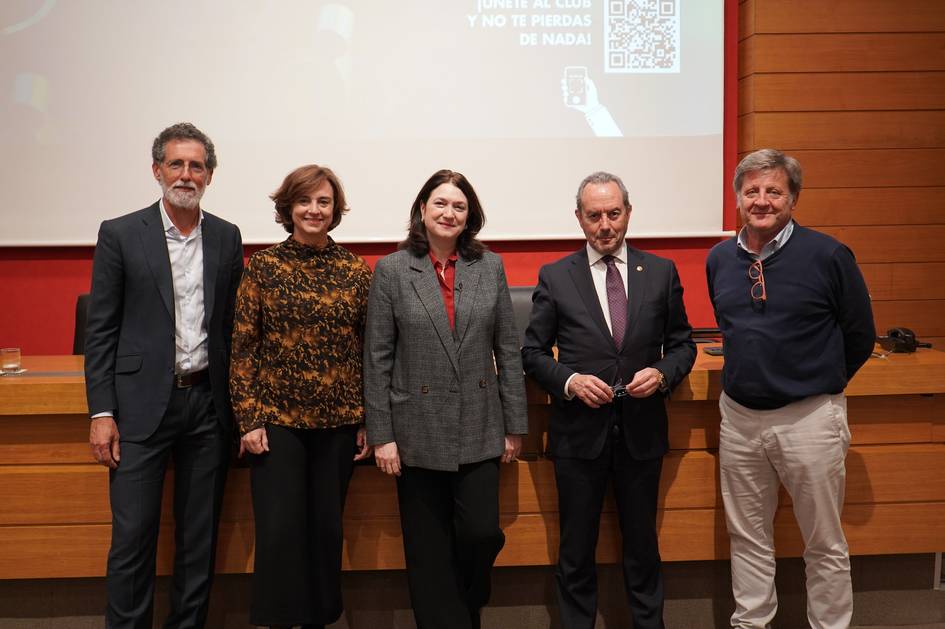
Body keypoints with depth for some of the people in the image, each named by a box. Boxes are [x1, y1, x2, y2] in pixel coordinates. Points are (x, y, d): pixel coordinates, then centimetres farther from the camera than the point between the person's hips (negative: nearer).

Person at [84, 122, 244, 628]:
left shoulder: (227, 238, 7)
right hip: (142, 404, -3)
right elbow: (100, 330, -2)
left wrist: (237, 403, 7)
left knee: (199, 538, 11)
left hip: (207, 403, 3)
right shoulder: (120, 235, -1)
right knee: (132, 538, 1)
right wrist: (101, 413, -7)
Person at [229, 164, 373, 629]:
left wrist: (368, 421, 2)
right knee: (279, 532, -2)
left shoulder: (356, 271, 3)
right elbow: (242, 347, -2)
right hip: (277, 419, -2)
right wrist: (249, 419, -8)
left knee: (326, 529, 11)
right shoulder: (263, 266, -1)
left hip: (338, 421, 2)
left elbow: (369, 351, 5)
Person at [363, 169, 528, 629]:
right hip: (418, 432, -1)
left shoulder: (490, 267, 3)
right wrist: (381, 435, -5)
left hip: (479, 430, 1)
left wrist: (514, 425, 4)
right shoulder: (392, 271, -2)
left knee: (481, 533, 2)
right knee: (429, 552, 8)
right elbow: (377, 360, -2)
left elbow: (508, 351, 5)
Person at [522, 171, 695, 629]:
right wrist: (570, 381, -16)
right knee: (576, 551, 11)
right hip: (579, 431, -1)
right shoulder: (554, 277, -1)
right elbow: (532, 352, 1)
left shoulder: (661, 272, 3)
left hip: (641, 431, 2)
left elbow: (682, 343, 8)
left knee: (642, 547, 16)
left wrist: (663, 373, -11)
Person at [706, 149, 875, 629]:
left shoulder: (828, 256, -10)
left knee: (825, 544, 9)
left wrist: (820, 386, 8)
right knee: (748, 538, 16)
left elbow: (860, 337, 0)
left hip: (809, 418, -4)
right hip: (738, 416, 4)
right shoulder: (719, 259, 4)